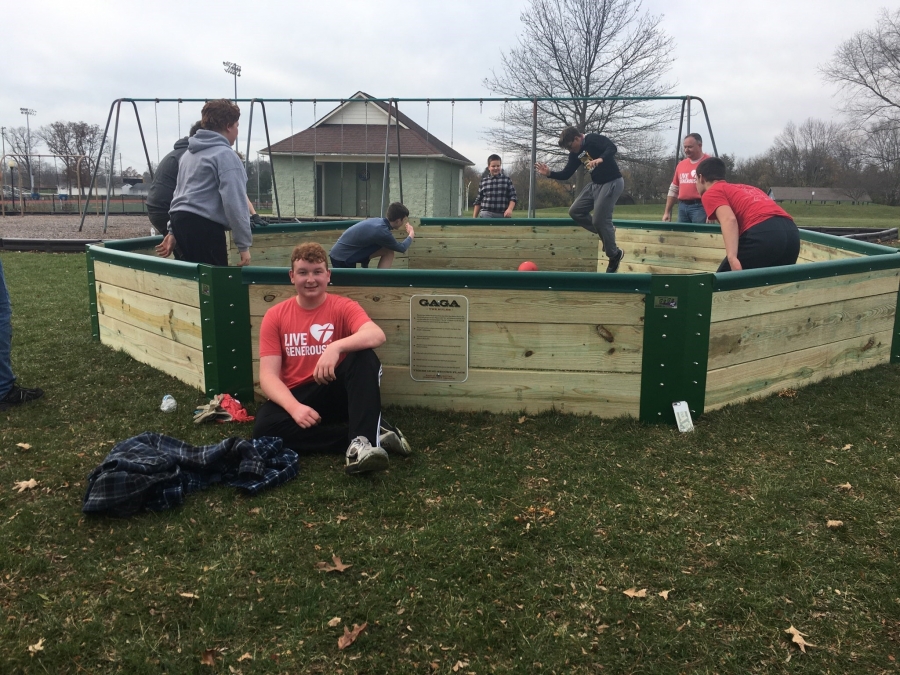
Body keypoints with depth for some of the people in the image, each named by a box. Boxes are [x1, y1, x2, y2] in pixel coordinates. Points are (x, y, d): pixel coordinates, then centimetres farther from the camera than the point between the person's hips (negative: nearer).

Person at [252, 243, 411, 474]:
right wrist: (294, 407, -26)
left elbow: (377, 335, -25)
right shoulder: (275, 316, 1)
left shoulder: (343, 307, -3)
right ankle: (372, 432, -27)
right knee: (265, 427, -31)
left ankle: (362, 440, -38)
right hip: (296, 397, 2)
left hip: (337, 393, -1)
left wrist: (336, 347, -43)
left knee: (364, 356, -28)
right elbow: (268, 375, -7)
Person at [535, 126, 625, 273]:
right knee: (575, 211, 5)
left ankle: (615, 254, 9)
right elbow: (566, 174, 10)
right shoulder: (575, 153, 8)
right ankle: (606, 231, 17)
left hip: (612, 183, -9)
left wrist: (600, 159, -48)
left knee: (599, 220, -11)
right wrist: (549, 173, -6)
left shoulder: (594, 139, -15)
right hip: (595, 184, 9)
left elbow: (612, 148, -30)